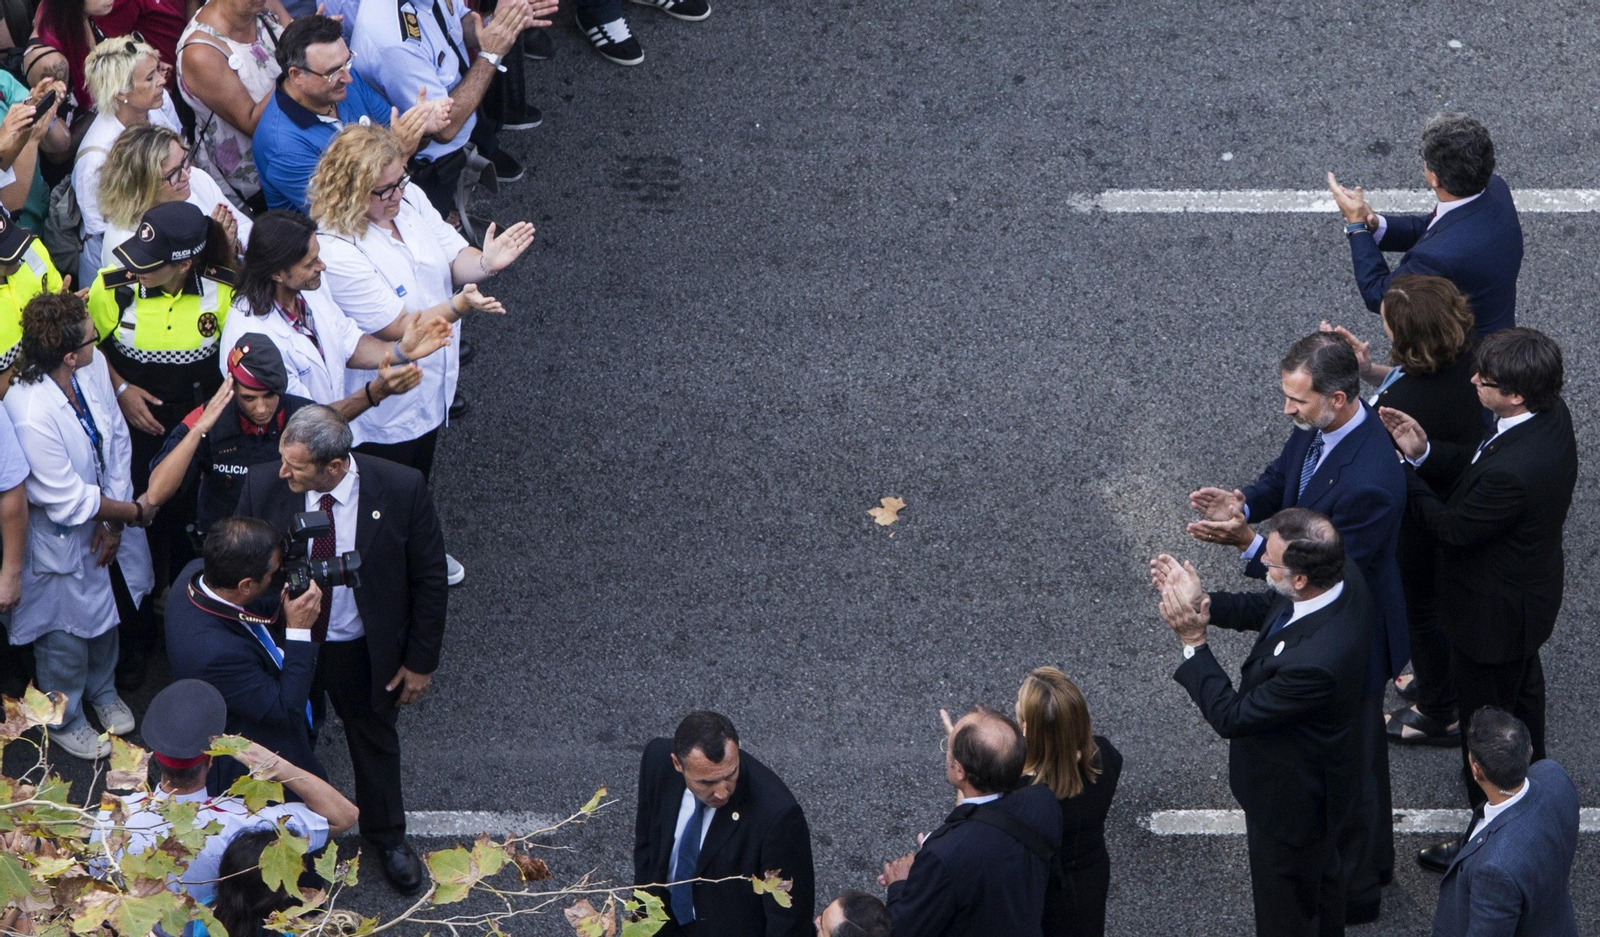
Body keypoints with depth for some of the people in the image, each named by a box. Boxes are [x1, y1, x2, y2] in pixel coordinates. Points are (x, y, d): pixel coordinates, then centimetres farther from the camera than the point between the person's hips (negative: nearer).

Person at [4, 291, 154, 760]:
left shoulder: (93, 369, -19)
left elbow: (117, 440, -6)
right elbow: (68, 502, -28)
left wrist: (114, 521, -10)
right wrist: (134, 512, -15)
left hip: (106, 524, 7)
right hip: (62, 541, -7)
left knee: (104, 615, 30)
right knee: (67, 635, 18)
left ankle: (102, 690, 58)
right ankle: (64, 721, 45)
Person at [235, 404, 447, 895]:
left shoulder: (401, 489, -27)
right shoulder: (264, 486, -23)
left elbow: (429, 578, -13)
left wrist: (421, 661, -8)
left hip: (367, 652, 0)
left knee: (375, 739, 25)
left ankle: (386, 835, 51)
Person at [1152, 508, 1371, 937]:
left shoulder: (1314, 661, -46)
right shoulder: (1342, 575, -20)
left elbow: (1232, 716, -31)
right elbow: (1264, 609, 0)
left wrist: (1194, 642, -27)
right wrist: (1201, 601, -14)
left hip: (1292, 800, -8)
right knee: (1322, 874, 35)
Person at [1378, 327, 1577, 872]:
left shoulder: (1513, 471, -44)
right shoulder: (1551, 415, -16)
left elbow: (1452, 528, -26)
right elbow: (1477, 469, -1)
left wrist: (1403, 473, -15)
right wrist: (1424, 453, -15)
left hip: (1494, 613, -9)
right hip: (1532, 590, 9)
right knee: (1522, 683, 34)